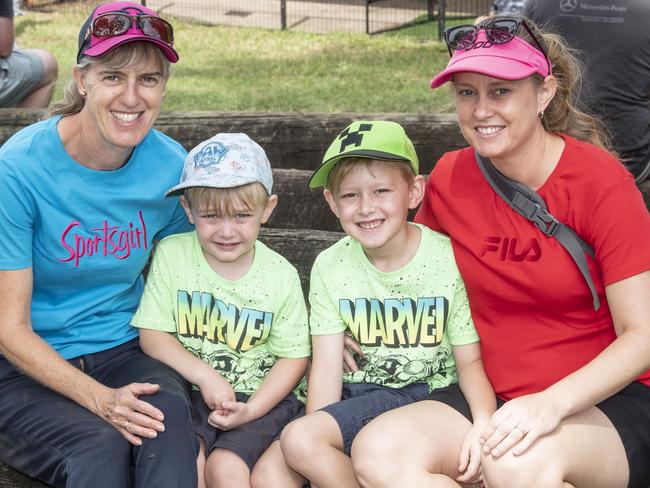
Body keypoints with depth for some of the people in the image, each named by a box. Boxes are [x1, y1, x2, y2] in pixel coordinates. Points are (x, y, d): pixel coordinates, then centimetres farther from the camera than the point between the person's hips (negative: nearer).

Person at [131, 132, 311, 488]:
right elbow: (152, 334, -1)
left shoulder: (281, 276, -1)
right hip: (189, 390, 1)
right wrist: (206, 376, -14)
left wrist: (251, 410, -13)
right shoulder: (171, 255, 0)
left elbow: (294, 357, 1)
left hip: (259, 396, -1)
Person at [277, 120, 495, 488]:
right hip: (361, 395, 2)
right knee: (297, 440, -25)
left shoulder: (450, 259, -8)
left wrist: (484, 423, -24)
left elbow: (470, 362, -5)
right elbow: (326, 367, -2)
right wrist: (316, 435, -15)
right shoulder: (330, 268, 0)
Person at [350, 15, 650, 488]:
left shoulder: (600, 180, -11)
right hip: (492, 396, 5)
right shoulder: (449, 178, 1)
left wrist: (552, 403, -27)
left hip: (607, 397, -4)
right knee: (379, 450, -24)